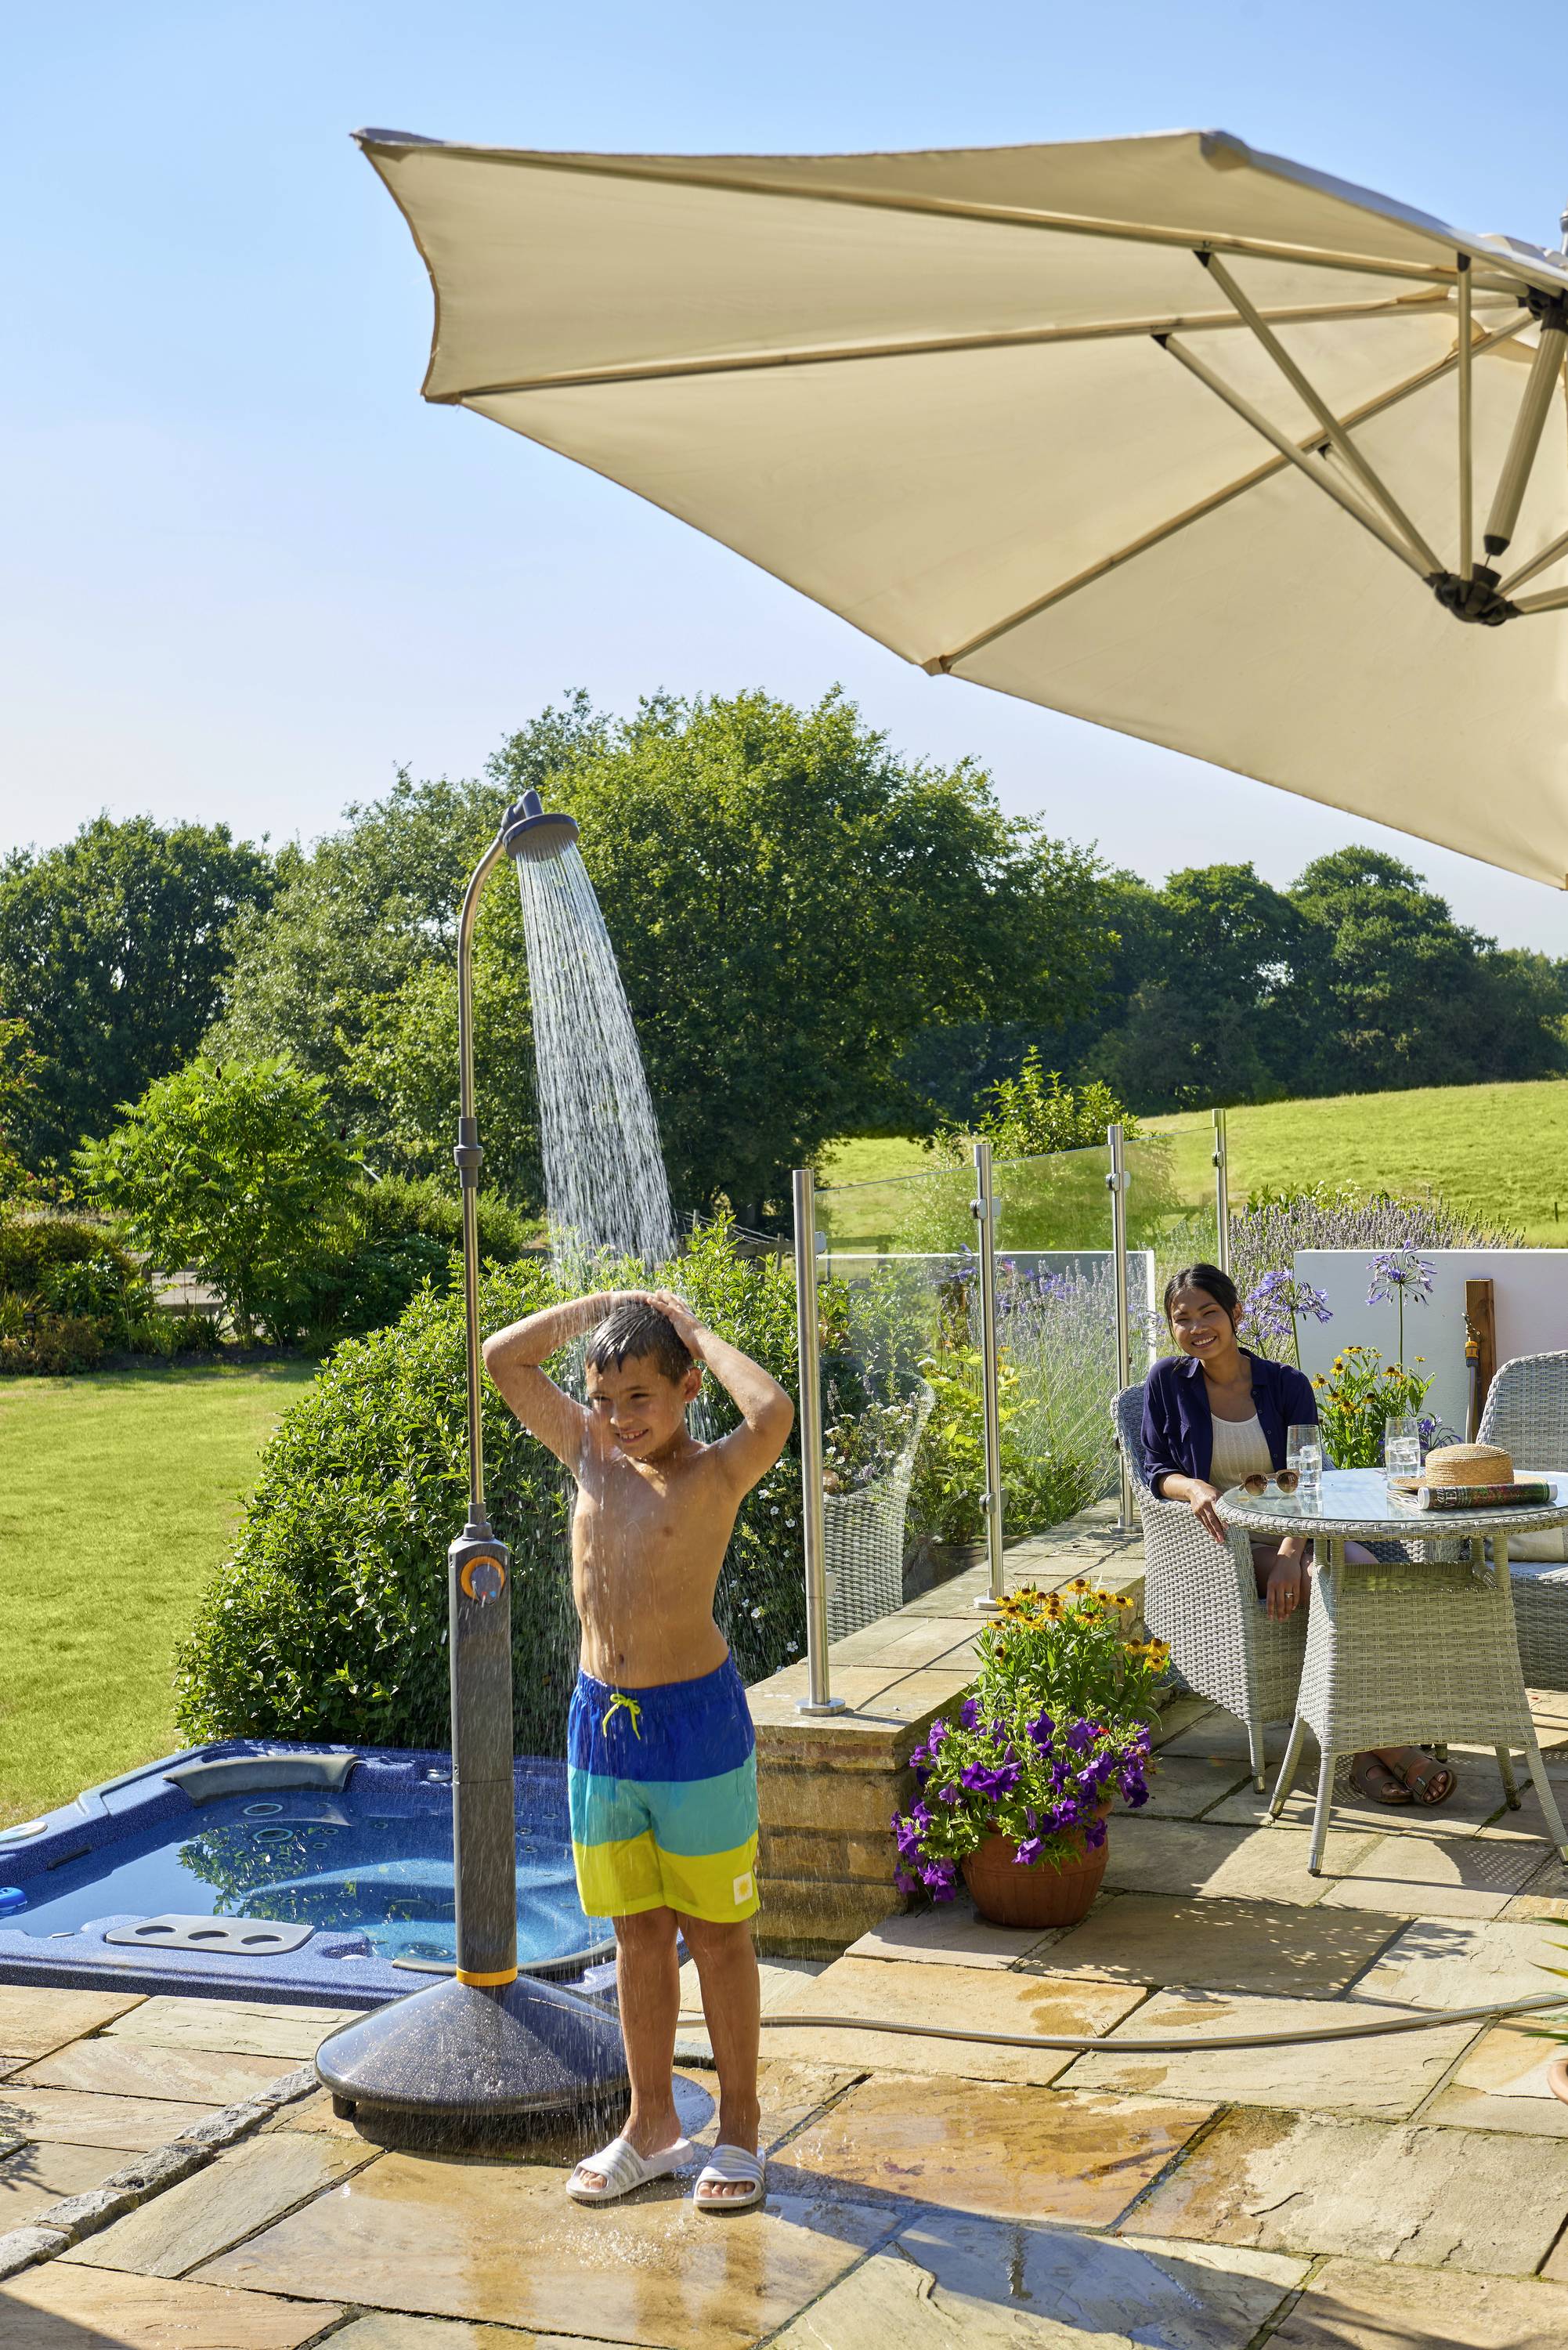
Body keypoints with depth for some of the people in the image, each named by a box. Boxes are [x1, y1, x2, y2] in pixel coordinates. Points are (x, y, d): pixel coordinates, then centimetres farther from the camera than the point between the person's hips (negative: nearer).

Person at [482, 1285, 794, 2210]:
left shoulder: (717, 1472, -11)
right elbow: (504, 1357, 8)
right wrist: (605, 1306, 1)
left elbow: (774, 1413, -32)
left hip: (695, 1722, -5)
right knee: (638, 1933, 15)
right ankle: (653, 2127, 27)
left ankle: (740, 2129, 21)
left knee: (717, 1933, 8)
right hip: (601, 1720, 5)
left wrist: (696, 1332, -18)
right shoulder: (592, 1456, 4)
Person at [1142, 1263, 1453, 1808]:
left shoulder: (1286, 1384, 5)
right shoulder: (1167, 1381, 4)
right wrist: (1193, 1488, -22)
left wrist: (1291, 1553, -22)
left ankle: (1364, 1748, -30)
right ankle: (1389, 1746, -26)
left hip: (1295, 1532, 2)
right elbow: (1155, 1468, 3)